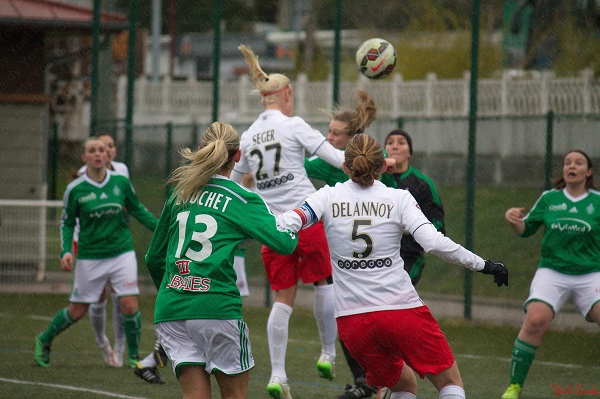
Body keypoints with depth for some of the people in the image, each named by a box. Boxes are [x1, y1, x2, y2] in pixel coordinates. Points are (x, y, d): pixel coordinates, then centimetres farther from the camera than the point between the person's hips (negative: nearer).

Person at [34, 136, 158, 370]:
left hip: (122, 252, 2)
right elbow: (67, 223, 3)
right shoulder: (75, 189, -6)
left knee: (129, 305, -9)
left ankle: (133, 357, 9)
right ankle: (44, 341, 31)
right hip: (89, 258, -2)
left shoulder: (121, 183, 0)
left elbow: (137, 210, 14)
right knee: (77, 311, 6)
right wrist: (66, 251, -10)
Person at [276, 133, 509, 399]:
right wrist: (483, 265, -4)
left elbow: (287, 223, -10)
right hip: (402, 310, -3)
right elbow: (435, 243, -12)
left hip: (351, 320, 3)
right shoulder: (399, 199, -1)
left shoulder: (329, 197, 4)